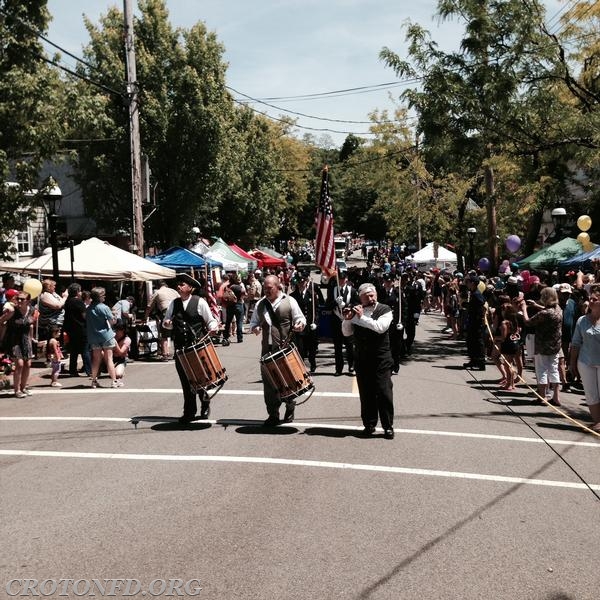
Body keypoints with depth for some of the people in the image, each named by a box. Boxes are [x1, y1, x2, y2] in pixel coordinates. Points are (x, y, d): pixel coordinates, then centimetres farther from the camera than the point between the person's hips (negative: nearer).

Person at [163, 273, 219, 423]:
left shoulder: (200, 302, -3)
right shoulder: (174, 303, 10)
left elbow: (211, 320, 2)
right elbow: (167, 322, 18)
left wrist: (213, 328, -19)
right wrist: (167, 323, -5)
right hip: (180, 347, 4)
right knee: (185, 380, 6)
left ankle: (205, 405, 28)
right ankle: (189, 412, 16)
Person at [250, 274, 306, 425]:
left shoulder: (289, 301, 0)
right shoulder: (260, 304, 11)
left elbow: (300, 318, 4)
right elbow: (254, 322, 20)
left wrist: (300, 324, -19)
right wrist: (255, 328, -3)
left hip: (286, 348, -3)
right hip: (267, 349, 3)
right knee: (268, 381, 3)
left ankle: (290, 410, 25)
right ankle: (273, 414, 13)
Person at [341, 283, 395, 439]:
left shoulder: (385, 310, -3)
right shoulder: (356, 310, 8)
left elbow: (380, 327, -21)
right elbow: (347, 333, 8)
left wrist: (362, 317, -21)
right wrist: (347, 319, -10)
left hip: (381, 357, -3)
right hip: (361, 357, 4)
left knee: (384, 392, -4)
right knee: (366, 393, 7)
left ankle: (388, 426, 4)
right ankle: (369, 424, 17)